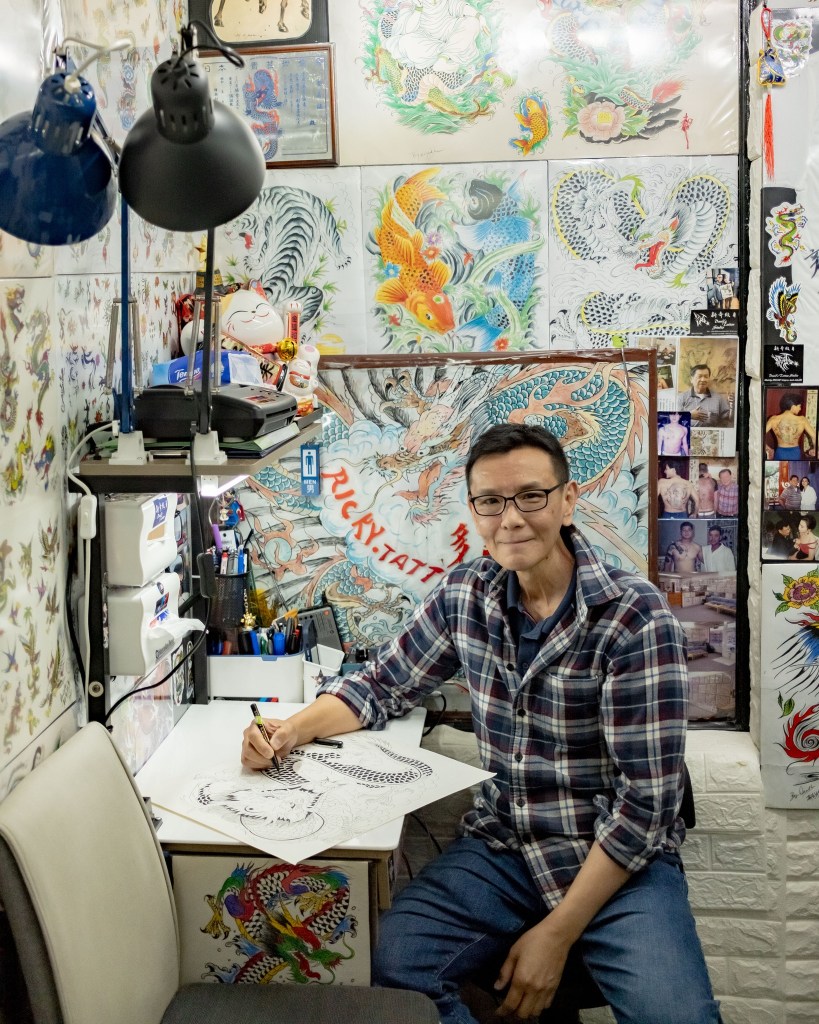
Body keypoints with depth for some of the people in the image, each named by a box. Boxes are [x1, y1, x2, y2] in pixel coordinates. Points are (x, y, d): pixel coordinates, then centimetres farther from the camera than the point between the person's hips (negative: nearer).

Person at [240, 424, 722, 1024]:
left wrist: (558, 933, -17)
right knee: (387, 969, -19)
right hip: (500, 845, 4)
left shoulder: (636, 619, -16)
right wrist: (293, 730, -9)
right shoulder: (465, 596, 0)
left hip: (621, 858, -3)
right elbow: (382, 686, 11)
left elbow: (647, 795, -17)